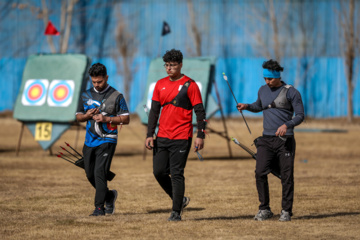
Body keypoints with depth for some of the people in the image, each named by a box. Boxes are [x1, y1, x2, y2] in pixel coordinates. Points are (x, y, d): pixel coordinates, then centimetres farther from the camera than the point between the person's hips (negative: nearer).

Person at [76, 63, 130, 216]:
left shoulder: (116, 96, -3)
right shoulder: (86, 95, 11)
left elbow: (126, 119, -3)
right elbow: (78, 116, 17)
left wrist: (106, 119, -16)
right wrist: (87, 115, -6)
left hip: (107, 140, -6)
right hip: (89, 141, 6)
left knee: (99, 172, -15)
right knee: (90, 174, 8)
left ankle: (100, 207, -11)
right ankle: (109, 196, 32)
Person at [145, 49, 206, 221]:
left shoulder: (189, 85, -4)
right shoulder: (160, 84, 11)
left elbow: (200, 112, -5)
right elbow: (154, 111, 14)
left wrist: (200, 136, -13)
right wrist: (149, 135, 6)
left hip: (181, 138, -6)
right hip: (162, 136, 6)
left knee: (176, 174, -7)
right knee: (159, 172, 3)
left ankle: (176, 212, 0)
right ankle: (180, 200, 23)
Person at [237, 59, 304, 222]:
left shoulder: (291, 92, -4)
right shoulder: (263, 90, 12)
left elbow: (300, 115, -5)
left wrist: (286, 125, -22)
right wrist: (247, 106, 11)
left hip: (285, 141, -4)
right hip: (266, 140, 4)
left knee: (286, 176, -2)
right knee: (260, 173, -8)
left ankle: (286, 211, 9)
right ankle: (264, 210, 2)